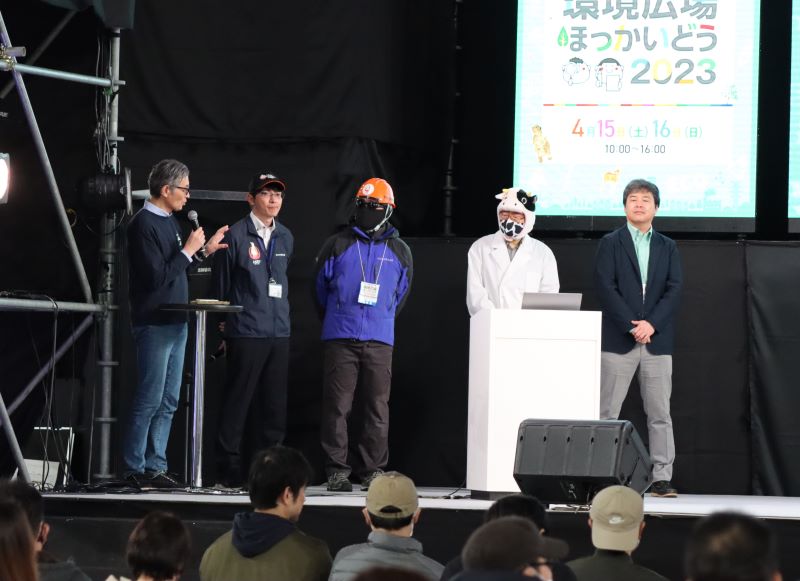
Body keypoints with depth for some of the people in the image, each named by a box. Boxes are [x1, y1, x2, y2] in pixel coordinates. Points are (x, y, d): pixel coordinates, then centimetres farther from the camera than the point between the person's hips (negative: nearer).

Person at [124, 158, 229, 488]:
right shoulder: (144, 225, -14)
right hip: (155, 324, -9)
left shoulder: (169, 221, 13)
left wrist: (204, 250, 13)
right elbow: (158, 276, -20)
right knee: (150, 400, -7)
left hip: (175, 323, 9)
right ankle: (134, 469, -3)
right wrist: (189, 249, -13)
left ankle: (155, 467, 12)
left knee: (168, 402, 9)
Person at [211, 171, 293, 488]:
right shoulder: (235, 236, -3)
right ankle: (229, 466, 1)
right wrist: (224, 327, 4)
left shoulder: (285, 238, 14)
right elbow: (221, 284, 2)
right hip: (246, 332, -6)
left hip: (279, 332, 6)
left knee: (274, 403, 6)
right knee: (237, 401, -4)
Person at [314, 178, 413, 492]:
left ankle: (373, 470, 7)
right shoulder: (337, 245, 5)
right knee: (337, 406, -5)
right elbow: (321, 287, 15)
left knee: (377, 408, 1)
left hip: (379, 341, 2)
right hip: (339, 339, -1)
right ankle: (336, 470, -2)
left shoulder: (399, 251, 10)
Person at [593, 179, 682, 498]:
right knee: (607, 412, -2)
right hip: (618, 340, -2)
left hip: (657, 340, 2)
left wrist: (651, 323, -12)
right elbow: (605, 287, -5)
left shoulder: (667, 247, 13)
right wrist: (631, 326, -13)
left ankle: (662, 478, 3)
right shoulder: (610, 243, 6)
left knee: (660, 413, 1)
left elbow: (674, 289, 3)